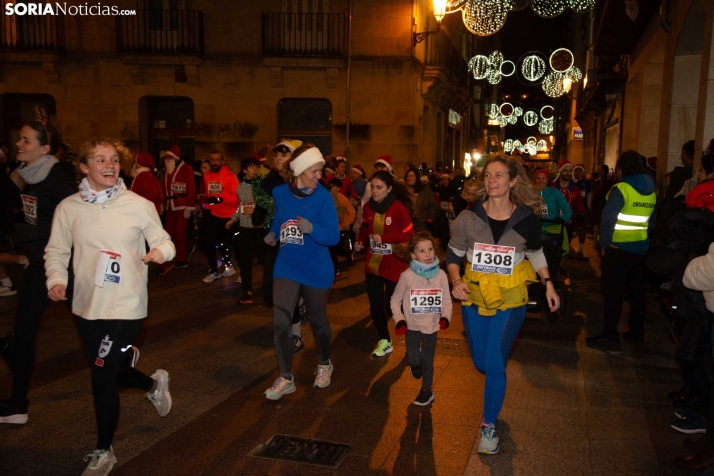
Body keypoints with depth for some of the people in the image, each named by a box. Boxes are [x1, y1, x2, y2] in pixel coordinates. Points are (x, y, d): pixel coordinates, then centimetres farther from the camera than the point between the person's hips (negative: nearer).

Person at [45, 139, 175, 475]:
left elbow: (163, 241, 0)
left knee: (102, 377, -2)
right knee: (109, 371, 18)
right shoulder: (68, 208, -1)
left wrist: (160, 251, -23)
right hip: (86, 307, 4)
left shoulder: (139, 205, -7)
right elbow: (56, 251, 7)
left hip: (126, 306, -4)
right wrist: (56, 279, -11)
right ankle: (153, 384, 52)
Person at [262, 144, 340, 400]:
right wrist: (273, 234, 1)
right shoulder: (279, 193, -3)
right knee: (280, 322, -6)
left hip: (316, 269, -3)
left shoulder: (323, 197, -14)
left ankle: (324, 365, 41)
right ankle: (285, 378, 10)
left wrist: (311, 228, -36)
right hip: (286, 267, 3)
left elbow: (333, 236, -18)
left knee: (317, 319, 15)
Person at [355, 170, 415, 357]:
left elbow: (409, 235, -15)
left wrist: (384, 238, -21)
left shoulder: (399, 208, -16)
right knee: (375, 305, 10)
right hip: (372, 264, 5)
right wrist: (360, 241, -6)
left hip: (393, 265, -5)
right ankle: (385, 341, 30)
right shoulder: (368, 207, 0)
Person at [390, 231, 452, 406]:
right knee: (413, 359, -4)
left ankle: (426, 391, 31)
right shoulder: (407, 275, -14)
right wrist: (399, 320, -13)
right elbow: (395, 300, -4)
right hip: (412, 325, -1)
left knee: (427, 360, 10)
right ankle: (415, 364, 33)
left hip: (431, 326, 1)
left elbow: (446, 301, 0)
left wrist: (445, 317, -16)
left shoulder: (441, 275, -8)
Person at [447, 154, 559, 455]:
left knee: (495, 364, -8)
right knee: (481, 363, 16)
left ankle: (489, 426, 12)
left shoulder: (526, 218, -10)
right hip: (474, 296, 2)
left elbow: (535, 252, 9)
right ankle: (496, 385, 53)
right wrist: (455, 281, -16)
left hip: (510, 299, -2)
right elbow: (453, 253, 1)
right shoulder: (469, 217, -10)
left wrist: (548, 283, 1)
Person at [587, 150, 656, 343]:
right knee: (636, 290, 13)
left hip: (618, 247, -7)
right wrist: (645, 238, 16)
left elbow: (608, 218, -21)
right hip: (640, 248, 7)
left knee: (613, 291, -1)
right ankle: (637, 330, 21)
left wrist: (605, 242, -12)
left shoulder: (621, 189, -14)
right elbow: (652, 221, 11)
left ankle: (609, 332, 3)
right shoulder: (651, 191, 8)